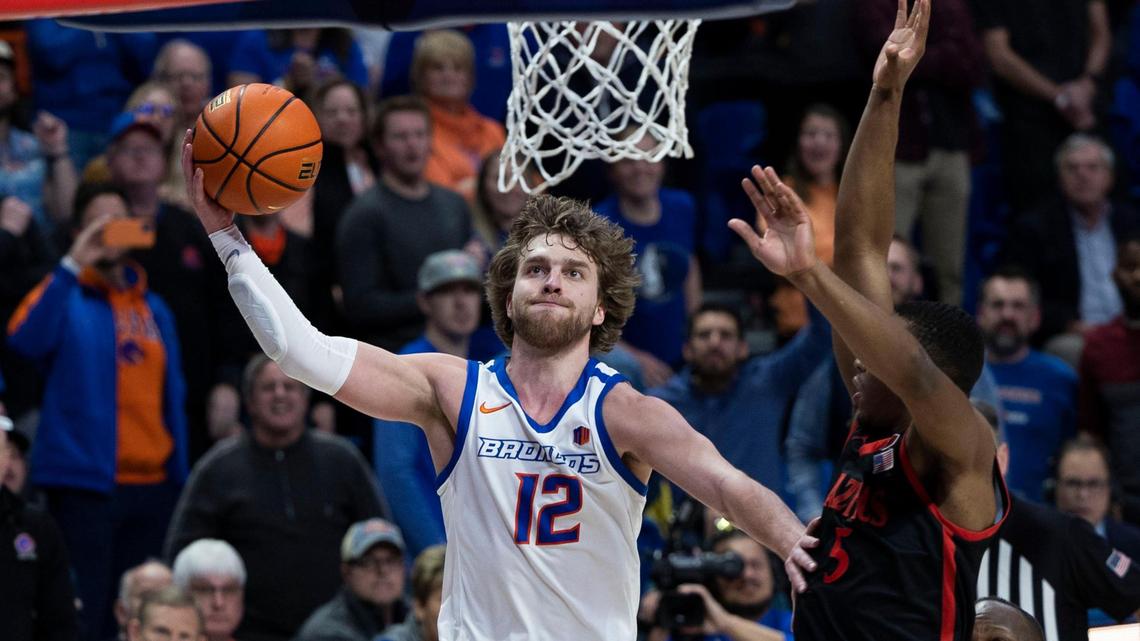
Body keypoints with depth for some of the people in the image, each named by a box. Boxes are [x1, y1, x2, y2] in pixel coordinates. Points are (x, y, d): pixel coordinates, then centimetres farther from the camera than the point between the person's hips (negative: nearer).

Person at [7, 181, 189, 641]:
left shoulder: (152, 309, 15)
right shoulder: (66, 296, 0)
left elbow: (172, 397, 16)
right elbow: (26, 339, -21)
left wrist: (180, 479, 11)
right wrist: (73, 264, -24)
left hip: (151, 484, 5)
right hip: (83, 482, -5)